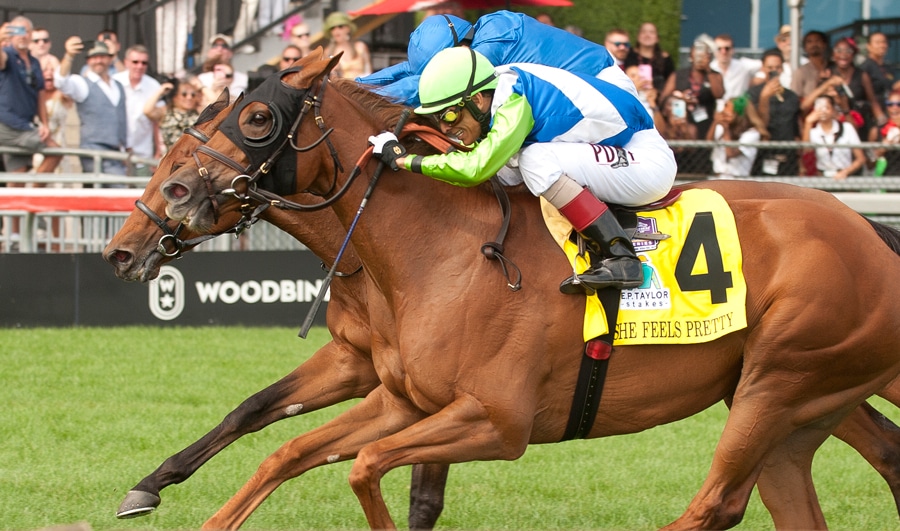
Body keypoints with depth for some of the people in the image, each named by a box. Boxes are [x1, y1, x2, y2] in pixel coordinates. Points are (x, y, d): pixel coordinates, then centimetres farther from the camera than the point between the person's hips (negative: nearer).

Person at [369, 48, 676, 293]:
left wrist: (404, 159, -24)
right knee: (507, 170, 8)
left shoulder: (515, 102, -24)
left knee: (536, 161, -26)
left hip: (648, 160, -10)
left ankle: (620, 260, -26)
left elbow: (477, 168, -33)